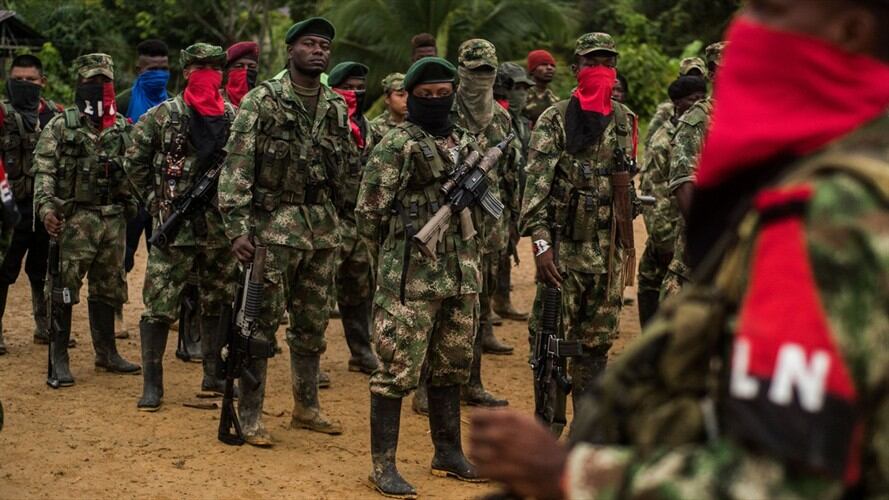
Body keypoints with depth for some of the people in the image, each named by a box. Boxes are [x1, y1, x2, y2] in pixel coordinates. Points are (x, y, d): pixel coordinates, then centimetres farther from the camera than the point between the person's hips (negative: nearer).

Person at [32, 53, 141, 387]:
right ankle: (59, 359, 0)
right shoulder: (60, 126, -2)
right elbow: (44, 171, -9)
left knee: (107, 287, 13)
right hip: (75, 218, -4)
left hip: (114, 218, 5)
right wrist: (45, 206, -22)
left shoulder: (125, 128, 11)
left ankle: (106, 352, 24)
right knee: (64, 287, -5)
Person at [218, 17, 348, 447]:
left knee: (313, 323, 13)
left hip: (323, 228, 6)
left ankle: (306, 408, 24)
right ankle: (250, 415, 4)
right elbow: (236, 167, -12)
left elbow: (348, 169, 17)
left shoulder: (337, 108, 10)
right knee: (262, 322, -2)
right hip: (274, 224, -5)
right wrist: (238, 228, -19)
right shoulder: (262, 101, -8)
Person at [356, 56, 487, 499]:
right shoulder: (397, 145, -9)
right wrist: (395, 258, 1)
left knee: (451, 367, 15)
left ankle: (448, 453, 26)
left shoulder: (466, 145, 12)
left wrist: (473, 259, 16)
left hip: (461, 275, 7)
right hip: (411, 278, -7)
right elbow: (369, 212, -9)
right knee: (398, 370, -5)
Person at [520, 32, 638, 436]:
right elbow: (536, 185, -12)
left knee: (597, 343, 10)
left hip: (608, 251, 4)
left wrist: (622, 244, 14)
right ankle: (548, 429, 7)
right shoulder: (554, 121, -5)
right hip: (563, 249, -4)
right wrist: (541, 244, -21)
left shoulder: (625, 121, 9)